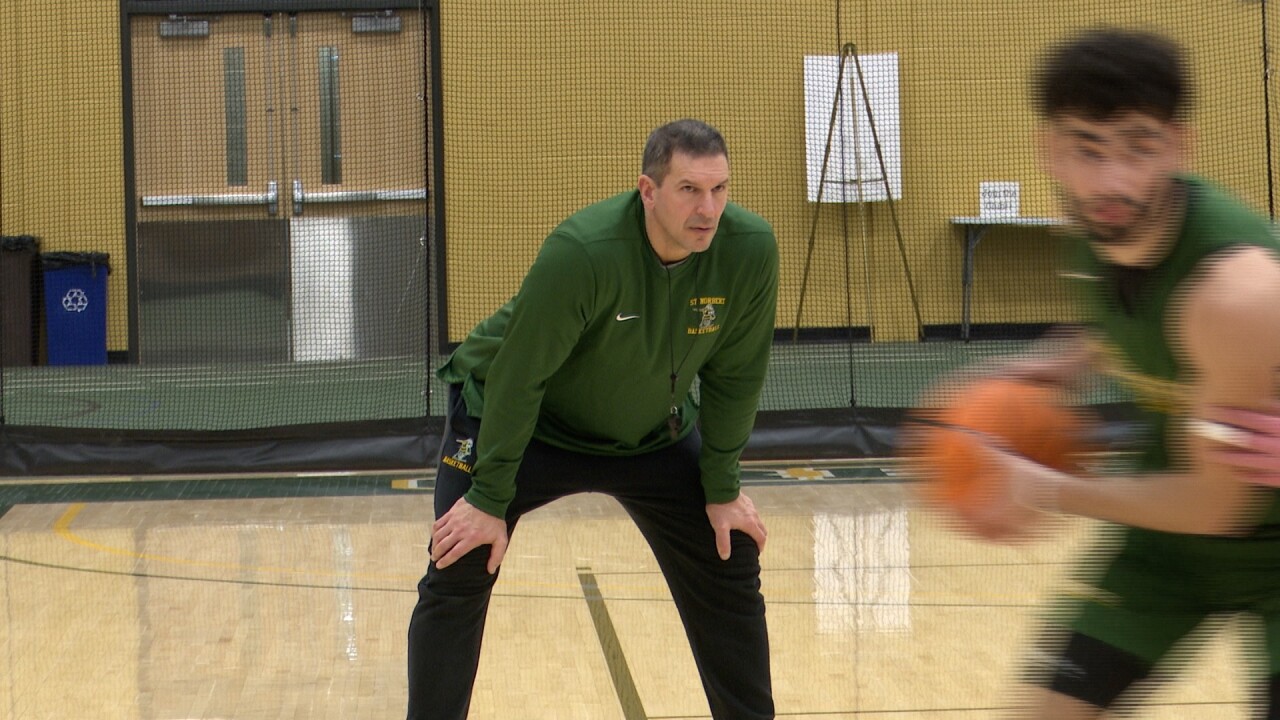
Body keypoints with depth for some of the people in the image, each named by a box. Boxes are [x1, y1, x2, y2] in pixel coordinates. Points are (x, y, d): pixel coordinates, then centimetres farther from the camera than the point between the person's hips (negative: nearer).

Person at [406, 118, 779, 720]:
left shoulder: (749, 249, -23)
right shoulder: (582, 252, -36)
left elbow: (735, 375, -8)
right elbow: (518, 377, -27)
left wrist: (722, 489, -4)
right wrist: (489, 500, -23)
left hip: (653, 431, 4)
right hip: (513, 419, -4)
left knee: (728, 573, 3)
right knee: (455, 584, -12)